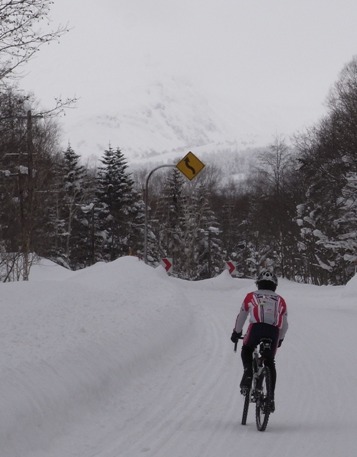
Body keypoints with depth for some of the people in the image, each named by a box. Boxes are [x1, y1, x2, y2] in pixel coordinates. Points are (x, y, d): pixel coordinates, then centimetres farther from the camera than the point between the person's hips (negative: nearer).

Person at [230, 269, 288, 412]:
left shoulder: (251, 296, 21)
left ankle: (248, 373, -2)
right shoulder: (280, 300, 26)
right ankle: (271, 397, 11)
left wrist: (236, 333, 42)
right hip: (273, 332, 2)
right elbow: (284, 324, 26)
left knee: (246, 351, 26)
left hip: (256, 328, -2)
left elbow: (241, 316, 28)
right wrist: (280, 339, 41)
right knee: (270, 363, 17)